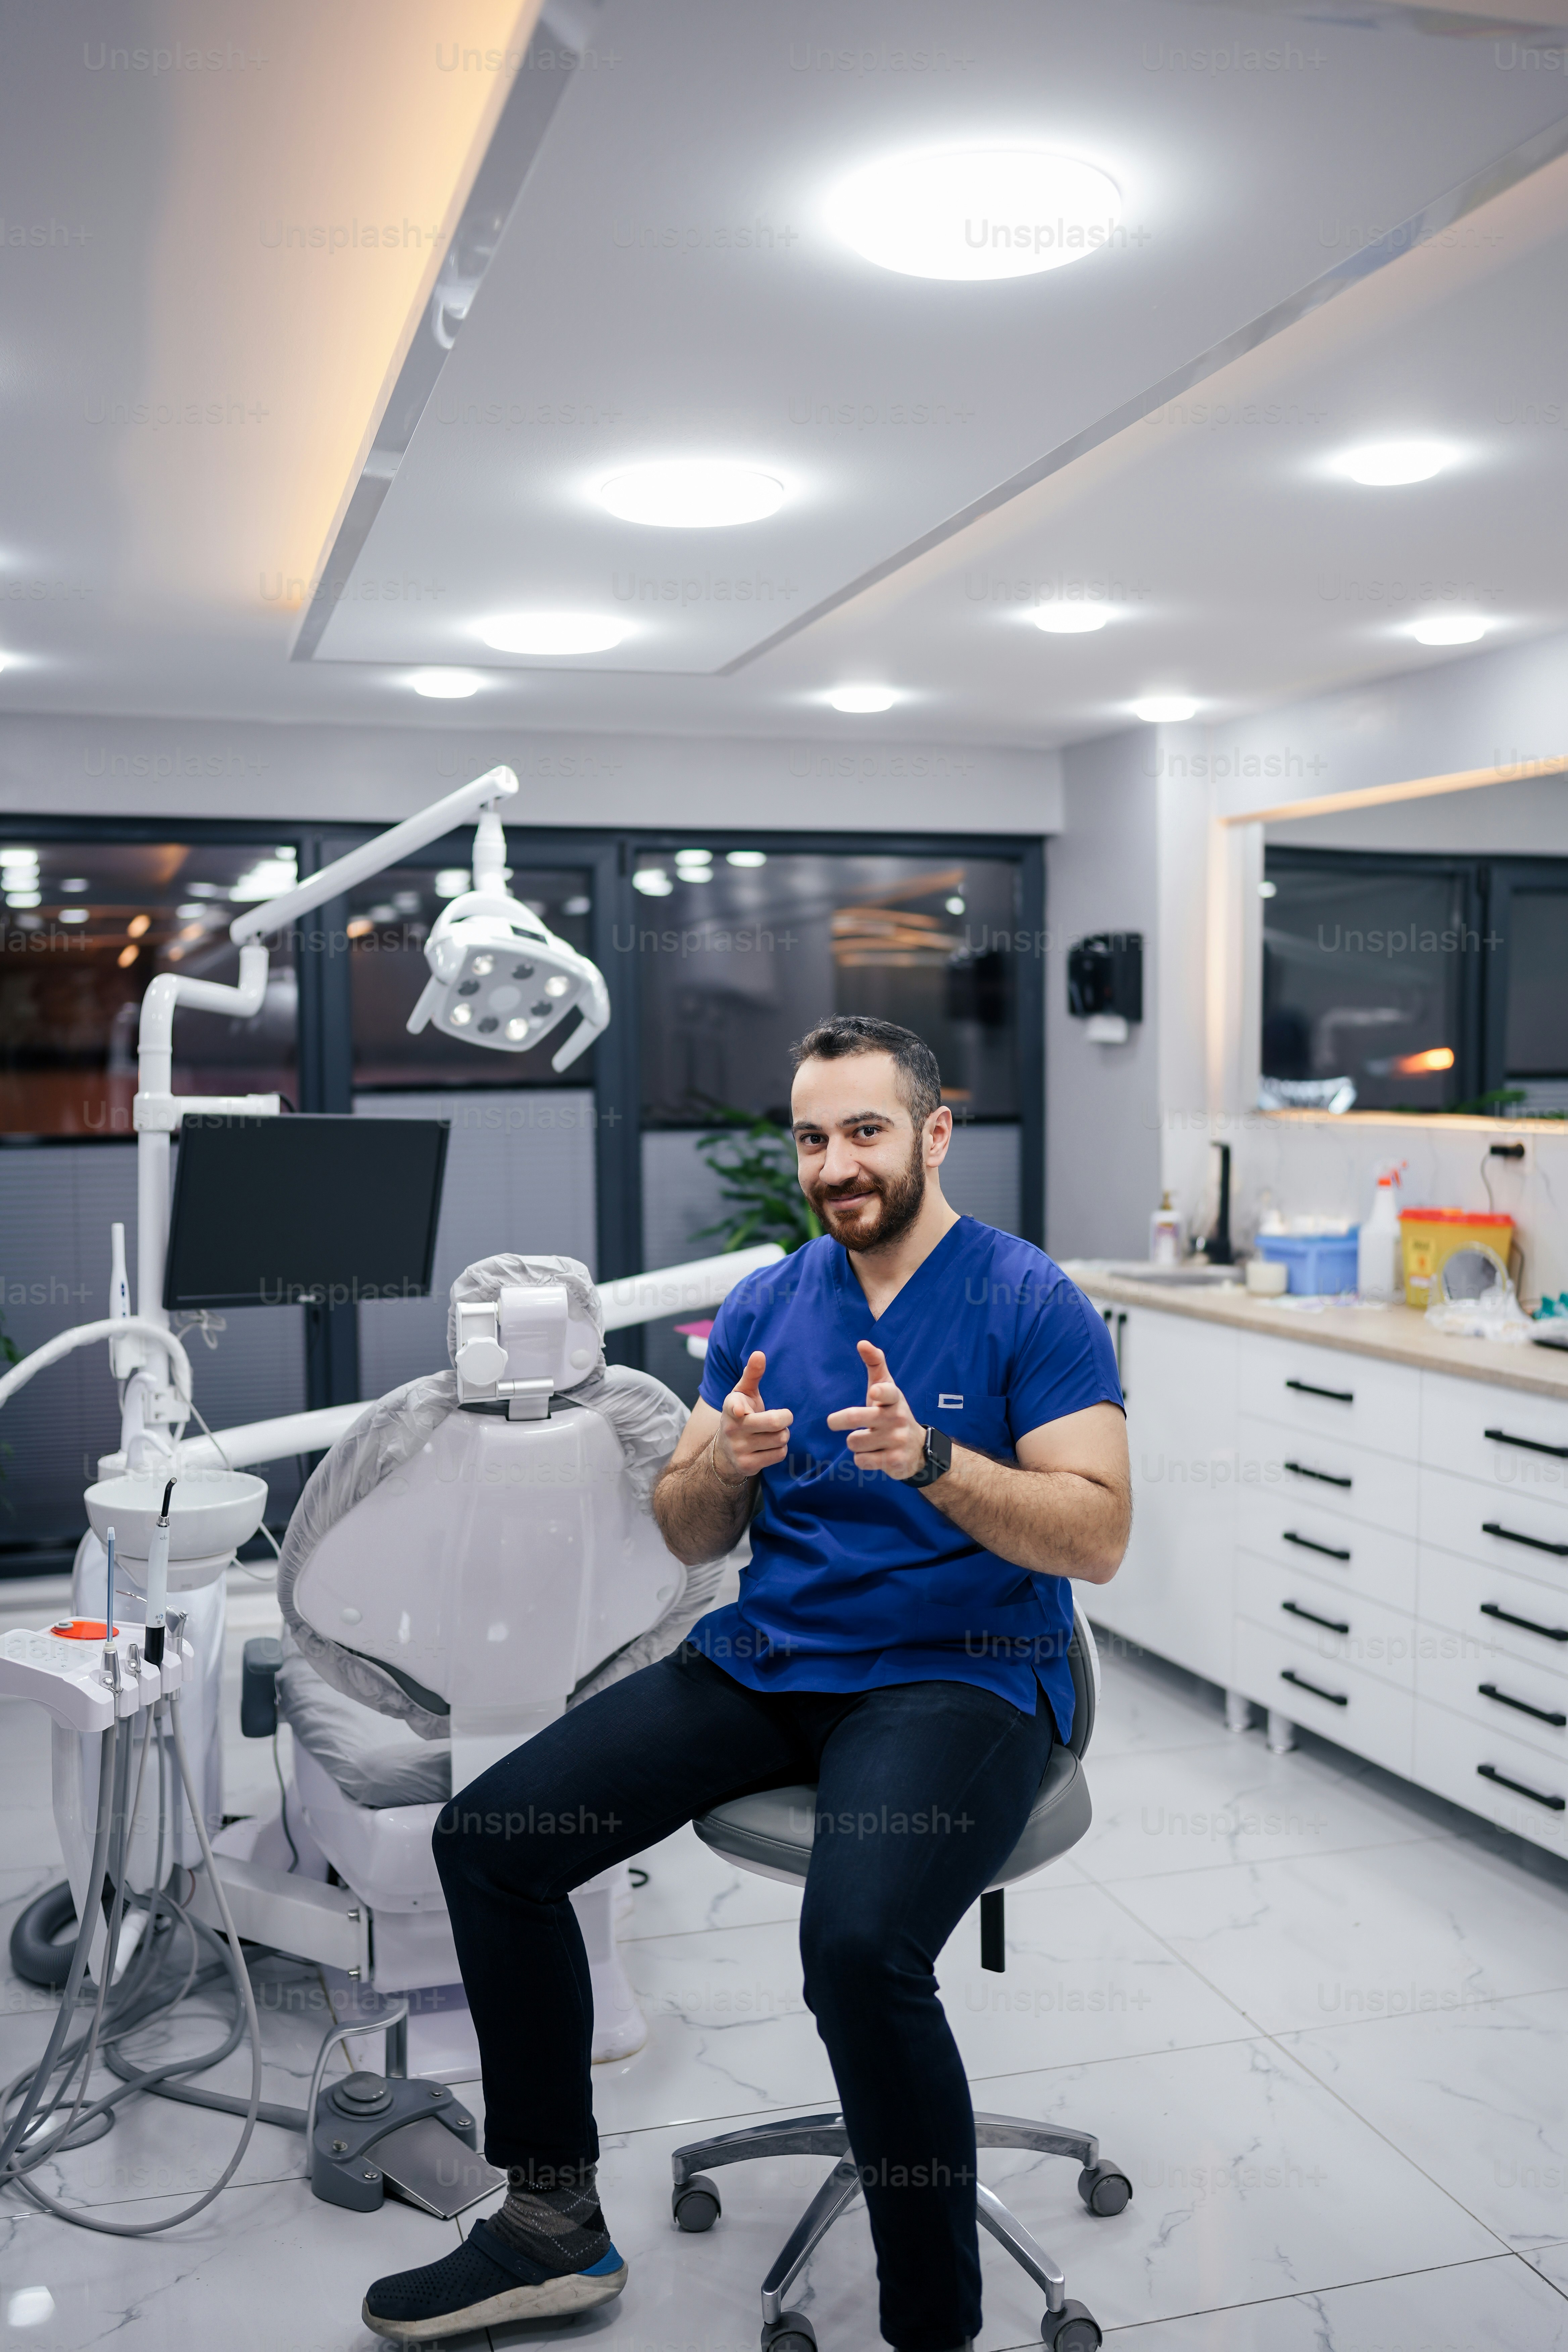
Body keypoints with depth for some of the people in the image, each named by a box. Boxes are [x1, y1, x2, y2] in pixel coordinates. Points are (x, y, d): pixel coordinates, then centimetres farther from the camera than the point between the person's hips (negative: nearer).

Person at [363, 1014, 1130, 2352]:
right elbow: (691, 1539, 10)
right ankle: (553, 2224, 10)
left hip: (963, 1675, -6)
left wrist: (930, 1457, -27)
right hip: (767, 1661, 6)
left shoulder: (1032, 1304, -6)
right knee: (487, 1836, -6)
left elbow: (1097, 1539, -13)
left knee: (861, 1946, -34)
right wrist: (720, 1465, -13)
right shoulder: (766, 1305, 10)